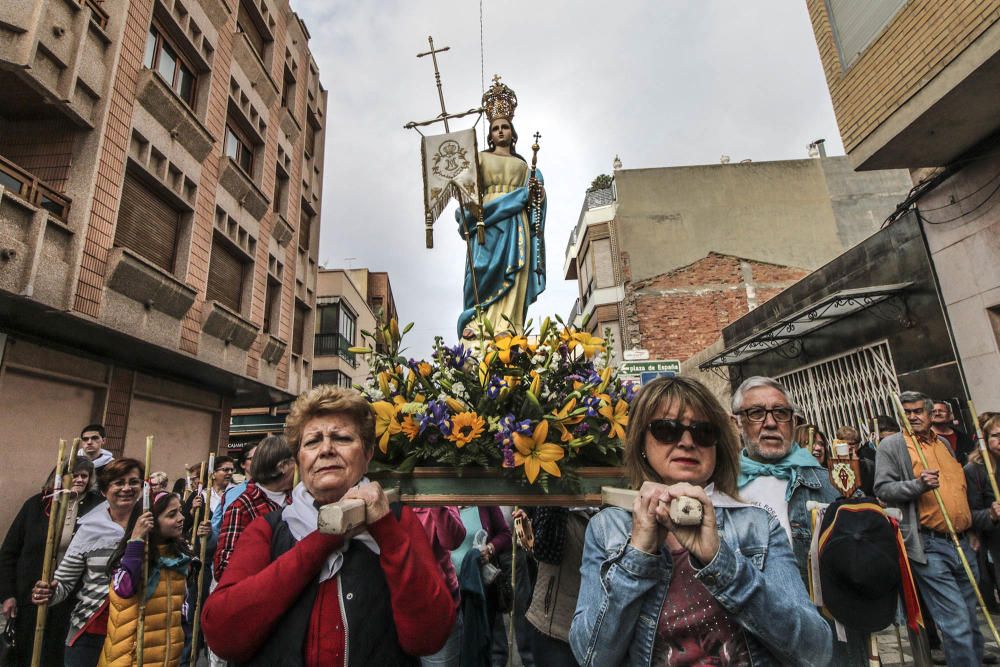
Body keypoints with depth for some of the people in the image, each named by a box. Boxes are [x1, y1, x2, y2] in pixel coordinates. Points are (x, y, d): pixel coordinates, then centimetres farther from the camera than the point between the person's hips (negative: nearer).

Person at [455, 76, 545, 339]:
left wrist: (535, 192, -7)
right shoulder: (482, 158, 17)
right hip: (489, 219, -2)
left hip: (517, 222, 2)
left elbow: (535, 194, 16)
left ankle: (506, 326, -18)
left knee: (514, 270, -12)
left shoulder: (522, 164, 24)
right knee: (487, 268, -16)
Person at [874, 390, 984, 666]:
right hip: (929, 547, -6)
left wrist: (972, 527, 22)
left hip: (963, 544, 6)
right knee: (957, 623, -8)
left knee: (971, 621, 16)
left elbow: (959, 486, 28)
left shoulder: (944, 443, 16)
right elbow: (882, 489, -10)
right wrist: (918, 484, -23)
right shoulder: (891, 445, -3)